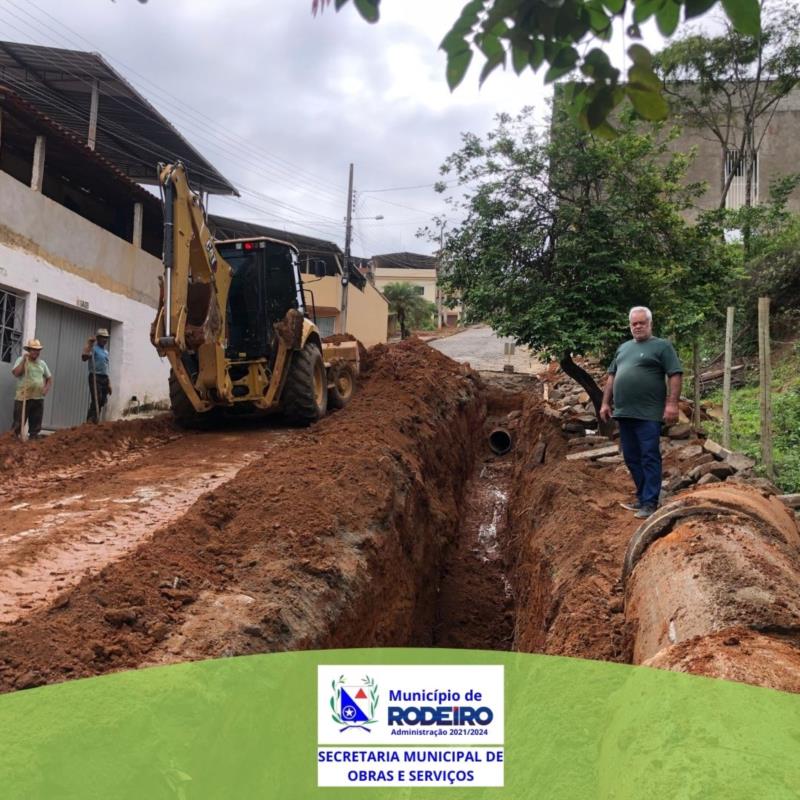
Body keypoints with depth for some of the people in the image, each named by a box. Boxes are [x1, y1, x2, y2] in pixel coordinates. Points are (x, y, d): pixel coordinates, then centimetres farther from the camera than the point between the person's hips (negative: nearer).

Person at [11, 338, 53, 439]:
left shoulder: (42, 363, 14)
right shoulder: (21, 360, 1)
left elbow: (49, 378, 20)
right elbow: (15, 373, -16)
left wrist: (46, 388, 3)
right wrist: (24, 360, -16)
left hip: (38, 398, 5)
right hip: (23, 397, -5)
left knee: (36, 425, 8)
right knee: (18, 423, -3)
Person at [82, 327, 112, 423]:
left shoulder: (106, 351, 21)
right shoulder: (93, 348, -4)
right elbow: (84, 357, -24)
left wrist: (109, 383, 21)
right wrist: (88, 344, -24)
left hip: (104, 378, 8)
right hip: (95, 377, -8)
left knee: (102, 401, 5)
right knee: (96, 400, -16)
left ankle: (95, 421, 11)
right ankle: (90, 421, -15)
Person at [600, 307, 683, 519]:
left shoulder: (662, 346, 0)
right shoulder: (623, 348, 20)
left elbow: (675, 375, -7)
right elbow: (612, 376, 22)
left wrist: (672, 404, -16)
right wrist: (606, 403, 16)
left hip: (648, 414, -7)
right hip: (624, 413, 7)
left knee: (649, 458, -5)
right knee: (632, 458, 11)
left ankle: (650, 503, -4)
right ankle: (642, 497, 21)